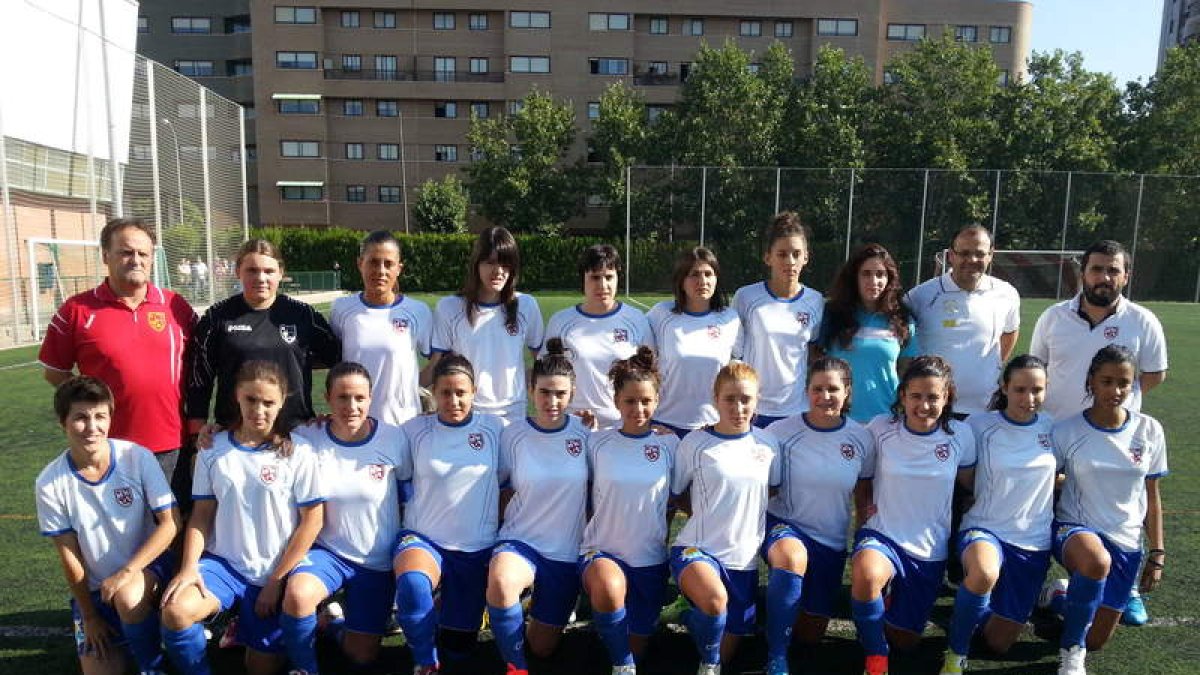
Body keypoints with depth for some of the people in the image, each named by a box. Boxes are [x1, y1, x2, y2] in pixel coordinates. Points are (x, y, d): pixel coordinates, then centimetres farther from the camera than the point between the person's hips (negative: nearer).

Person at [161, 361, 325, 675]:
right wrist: (189, 567, -13)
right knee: (175, 611, -28)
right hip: (223, 563, 2)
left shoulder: (298, 452, -8)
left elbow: (312, 521, -7)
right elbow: (201, 514, 3)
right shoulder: (213, 450, 1)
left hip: (275, 574, -1)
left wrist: (276, 581, -9)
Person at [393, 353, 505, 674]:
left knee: (459, 645, 11)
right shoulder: (415, 430, -3)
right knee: (412, 583, -37)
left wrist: (502, 532, 3)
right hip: (423, 538, -1)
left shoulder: (495, 428, -2)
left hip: (477, 547, 2)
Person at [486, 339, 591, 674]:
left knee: (543, 648, 11)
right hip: (519, 540, -1)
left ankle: (543, 612, 48)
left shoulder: (585, 433, -6)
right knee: (500, 581, -37)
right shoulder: (512, 435, -8)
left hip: (565, 551, 1)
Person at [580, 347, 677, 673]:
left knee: (636, 646, 10)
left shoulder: (669, 445, -1)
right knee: (609, 586, -38)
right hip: (601, 550, -2)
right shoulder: (597, 443, -3)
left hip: (650, 558, 2)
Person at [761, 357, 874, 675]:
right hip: (783, 525, -3)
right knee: (792, 559, -40)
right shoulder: (781, 432, -14)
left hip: (831, 541, 4)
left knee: (811, 634, 11)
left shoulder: (862, 439, -5)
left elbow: (864, 494, 7)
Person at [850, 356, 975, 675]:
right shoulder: (881, 428, -10)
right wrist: (863, 505, -5)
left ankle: (895, 598, 47)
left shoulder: (960, 435, -6)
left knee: (905, 641, 13)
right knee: (865, 573, -39)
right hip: (882, 536, -2)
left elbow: (970, 487, 9)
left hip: (930, 551, 3)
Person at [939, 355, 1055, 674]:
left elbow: (1059, 476, 19)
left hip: (1034, 542, 4)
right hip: (984, 529, -4)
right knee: (984, 572, -41)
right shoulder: (980, 425, -9)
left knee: (999, 643, 6)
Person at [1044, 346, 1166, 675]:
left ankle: (1061, 595, 39)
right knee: (1096, 561, -41)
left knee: (1095, 640, 6)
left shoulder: (1149, 431, -1)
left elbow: (1152, 496, 8)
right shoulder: (1066, 431, -9)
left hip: (1125, 542, 3)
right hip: (1074, 528, -3)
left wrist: (1157, 554, 8)